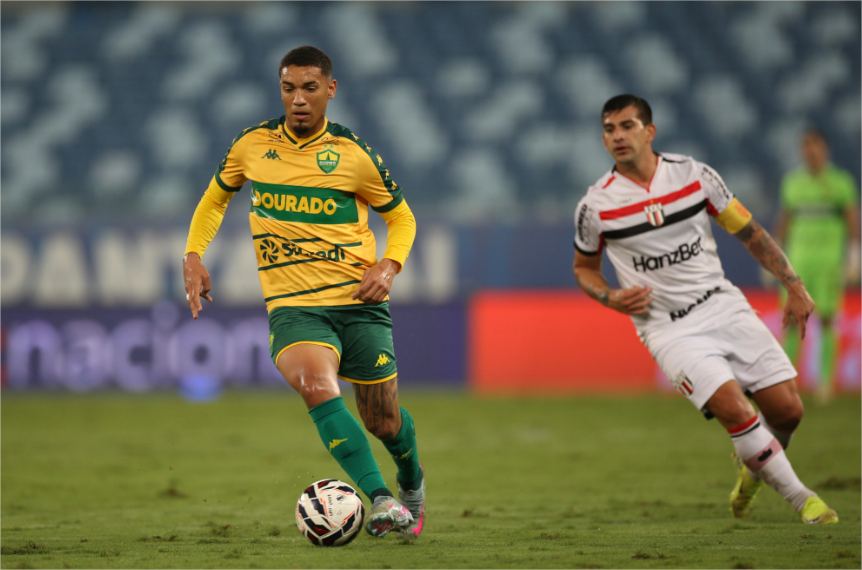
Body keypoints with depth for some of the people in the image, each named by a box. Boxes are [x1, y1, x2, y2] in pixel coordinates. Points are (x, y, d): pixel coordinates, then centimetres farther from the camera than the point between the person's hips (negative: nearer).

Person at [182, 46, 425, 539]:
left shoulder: (355, 155, -2)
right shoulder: (253, 144, 4)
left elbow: (402, 217, 11)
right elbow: (216, 197, 22)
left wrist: (390, 265, -8)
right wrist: (194, 254, 7)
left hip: (358, 302, 0)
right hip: (293, 308, 0)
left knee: (383, 421, 7)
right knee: (316, 383, -31)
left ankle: (413, 483, 43)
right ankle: (380, 499, -35)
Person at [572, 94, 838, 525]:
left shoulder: (695, 175, 0)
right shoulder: (595, 206, -4)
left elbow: (749, 232, 10)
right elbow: (584, 267, 13)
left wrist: (794, 286, 6)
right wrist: (611, 299, -7)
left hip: (724, 306, 3)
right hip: (669, 329, -3)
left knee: (787, 410, -4)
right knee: (735, 409, -23)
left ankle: (755, 469, 29)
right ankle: (800, 498, -7)